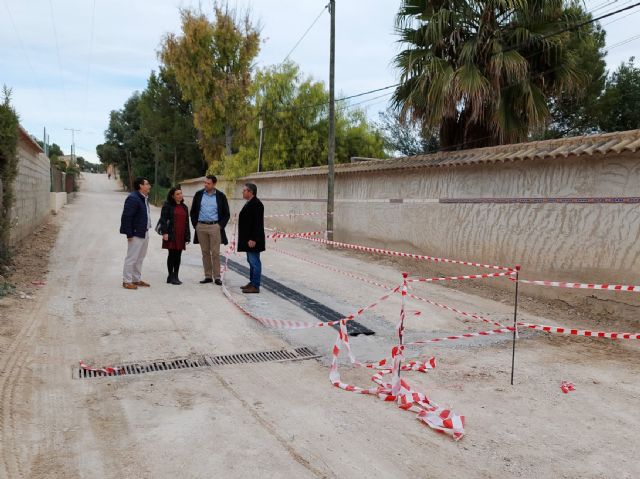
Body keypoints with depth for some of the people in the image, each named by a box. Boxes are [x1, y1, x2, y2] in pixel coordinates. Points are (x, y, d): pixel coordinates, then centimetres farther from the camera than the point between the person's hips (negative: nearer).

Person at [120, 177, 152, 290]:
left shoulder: (144, 198, 13)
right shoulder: (133, 198, -17)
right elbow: (126, 217, -21)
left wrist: (146, 230, 12)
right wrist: (129, 234, -22)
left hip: (144, 233, 10)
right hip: (136, 234, -10)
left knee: (140, 258, 17)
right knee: (132, 258, -2)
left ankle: (137, 279, 27)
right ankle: (127, 281, 6)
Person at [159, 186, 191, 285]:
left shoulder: (184, 207, 16)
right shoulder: (168, 205, -1)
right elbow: (163, 219, -7)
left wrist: (187, 236, 14)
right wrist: (164, 232, -15)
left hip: (181, 235, 5)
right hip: (171, 235, -5)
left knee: (178, 256, 6)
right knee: (172, 255, -2)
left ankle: (176, 276, 13)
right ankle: (171, 276, 6)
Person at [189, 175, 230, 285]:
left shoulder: (221, 196, 1)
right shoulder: (198, 194, 7)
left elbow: (226, 214, 5)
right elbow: (193, 211, 13)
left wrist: (220, 225, -4)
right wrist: (195, 224, 4)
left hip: (214, 226, -2)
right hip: (201, 226, 3)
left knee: (215, 253, -3)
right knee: (205, 252, 7)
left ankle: (217, 277, 2)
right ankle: (208, 276, 12)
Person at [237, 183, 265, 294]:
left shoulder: (256, 204, -16)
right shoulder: (249, 203, 15)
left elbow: (257, 223, -21)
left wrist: (253, 239, -23)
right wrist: (248, 239, 17)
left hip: (252, 239, -10)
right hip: (248, 239, 10)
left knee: (254, 262, -6)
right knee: (251, 261, 16)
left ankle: (255, 286, -1)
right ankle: (252, 282, 24)